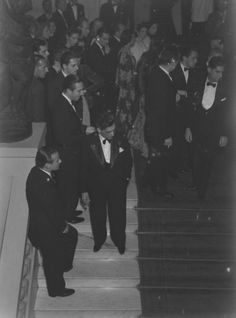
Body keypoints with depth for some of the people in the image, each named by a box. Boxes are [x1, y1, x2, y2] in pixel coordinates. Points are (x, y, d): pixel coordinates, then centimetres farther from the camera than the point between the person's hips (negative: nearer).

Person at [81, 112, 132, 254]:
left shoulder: (121, 141, -15)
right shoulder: (89, 142, -17)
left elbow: (128, 161, 3)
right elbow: (84, 167, -10)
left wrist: (126, 177, 1)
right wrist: (84, 190, -6)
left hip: (117, 185, 0)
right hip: (96, 186, 0)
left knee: (118, 214, 17)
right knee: (97, 215, 19)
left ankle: (119, 241, 43)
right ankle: (99, 240, 46)